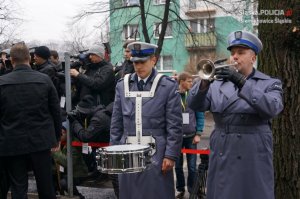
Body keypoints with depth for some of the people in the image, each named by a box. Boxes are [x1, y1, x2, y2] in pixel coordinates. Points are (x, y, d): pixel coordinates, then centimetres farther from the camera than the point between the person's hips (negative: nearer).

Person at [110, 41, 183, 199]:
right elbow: (116, 123, 10)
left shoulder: (168, 86, -4)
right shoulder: (122, 85, 7)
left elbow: (174, 126, -6)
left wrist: (171, 155, -9)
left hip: (156, 154, -3)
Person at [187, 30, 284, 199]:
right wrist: (205, 81, -20)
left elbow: (272, 108, -17)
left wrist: (241, 82, -24)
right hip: (221, 156, 3)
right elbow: (195, 105, -1)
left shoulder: (270, 84, 3)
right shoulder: (218, 84, 10)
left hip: (253, 157, -3)